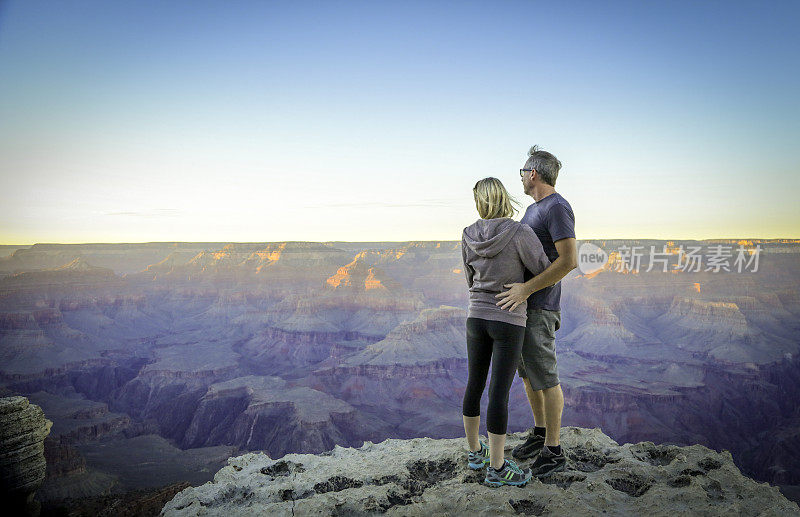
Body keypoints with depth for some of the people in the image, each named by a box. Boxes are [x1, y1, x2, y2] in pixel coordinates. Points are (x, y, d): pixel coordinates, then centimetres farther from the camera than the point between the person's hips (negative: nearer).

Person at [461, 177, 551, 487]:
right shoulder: (520, 233, -16)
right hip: (508, 323, -5)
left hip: (476, 318, 5)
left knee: (475, 385, 16)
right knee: (499, 393, -1)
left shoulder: (468, 237, -2)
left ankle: (475, 451, 30)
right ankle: (496, 469, 8)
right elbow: (544, 271, -6)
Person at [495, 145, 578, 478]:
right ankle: (540, 434, 31)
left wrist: (526, 288, -30)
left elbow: (569, 260, -26)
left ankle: (553, 452, 9)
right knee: (527, 371, 16)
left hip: (538, 306, -10)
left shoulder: (557, 208, -16)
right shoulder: (533, 209, 16)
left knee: (544, 375, -3)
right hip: (521, 302, 10)